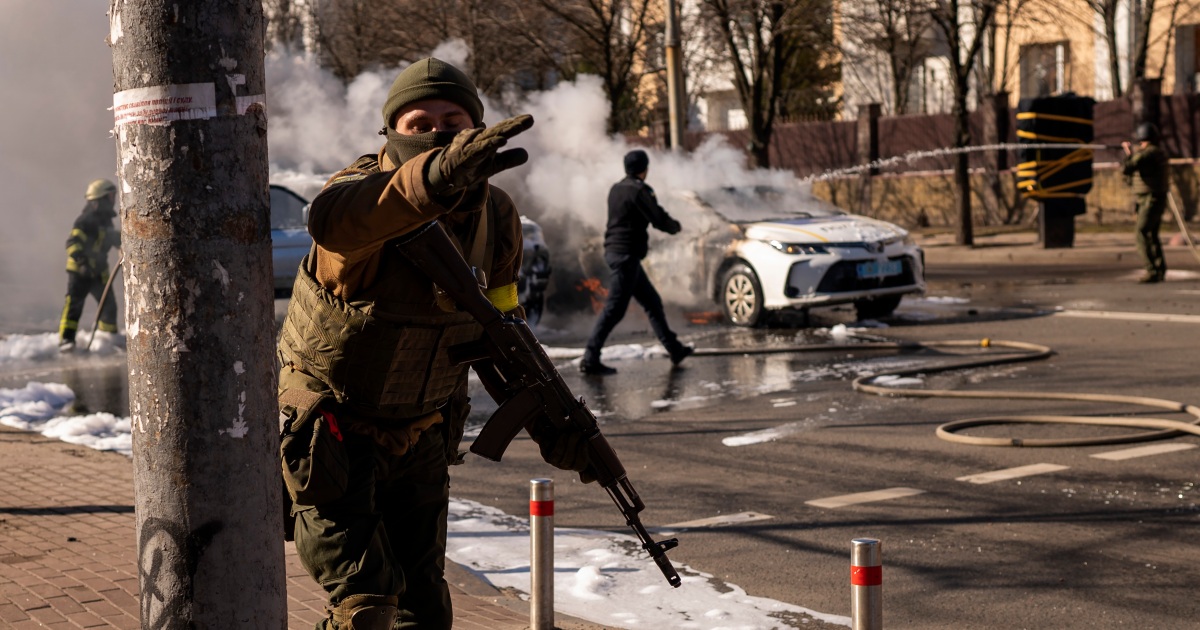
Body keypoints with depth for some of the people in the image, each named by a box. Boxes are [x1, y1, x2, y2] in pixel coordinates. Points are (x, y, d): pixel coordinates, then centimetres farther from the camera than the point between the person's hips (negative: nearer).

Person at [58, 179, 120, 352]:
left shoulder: (106, 220, 13)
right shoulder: (86, 220, -16)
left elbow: (113, 238, 31)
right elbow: (72, 242, -24)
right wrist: (81, 261, -35)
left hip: (98, 271, 8)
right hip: (79, 271, -8)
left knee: (109, 305, 11)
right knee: (74, 304, -14)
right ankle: (66, 339, -17)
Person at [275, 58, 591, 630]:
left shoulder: (496, 216, -7)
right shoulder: (363, 187, -25)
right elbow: (334, 218, -53)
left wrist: (548, 420, 4)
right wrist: (435, 177, -72)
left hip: (420, 437, 6)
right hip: (330, 439, -5)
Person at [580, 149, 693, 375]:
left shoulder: (616, 189, 13)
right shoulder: (638, 190, -13)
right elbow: (659, 219, -11)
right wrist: (676, 226, 9)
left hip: (615, 252, 10)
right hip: (626, 254, -10)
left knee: (652, 302, 17)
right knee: (614, 309, -11)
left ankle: (674, 349, 25)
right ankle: (590, 359, -14)